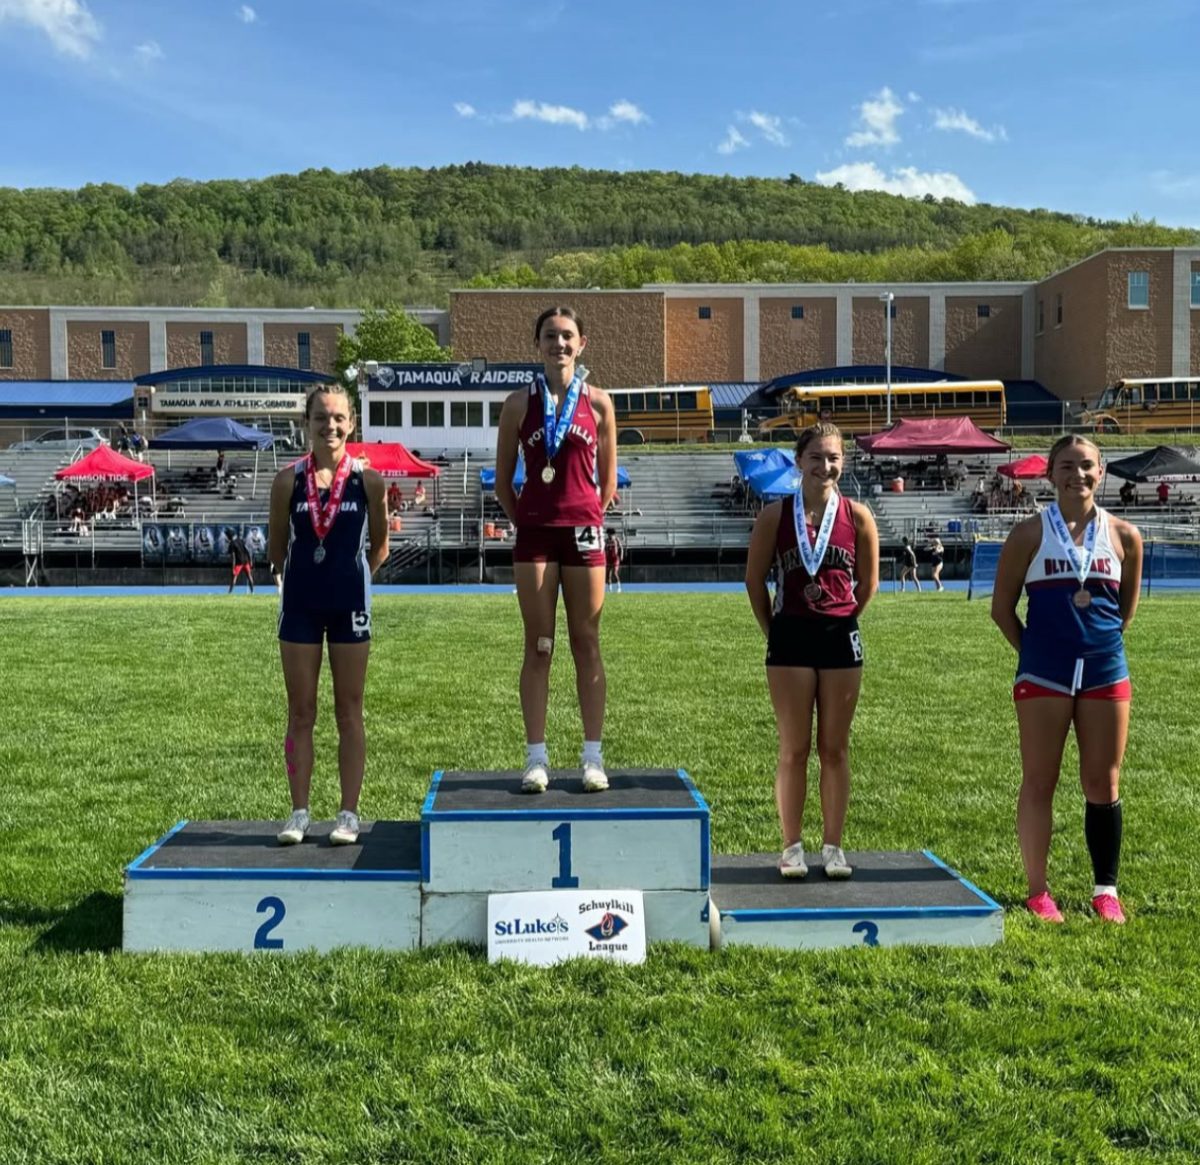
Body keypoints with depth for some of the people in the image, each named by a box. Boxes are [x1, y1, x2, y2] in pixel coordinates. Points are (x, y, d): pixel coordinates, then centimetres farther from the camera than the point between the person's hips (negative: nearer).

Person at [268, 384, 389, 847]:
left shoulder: (369, 480, -2)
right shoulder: (288, 481, -1)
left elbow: (379, 546, 8)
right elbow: (276, 548, 8)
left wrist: (350, 578, 5)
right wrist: (308, 574, 9)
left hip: (349, 605, -1)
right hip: (300, 604, 1)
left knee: (349, 711, 6)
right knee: (300, 712, 7)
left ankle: (349, 814, 14)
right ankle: (299, 812, 16)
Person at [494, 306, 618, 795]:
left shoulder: (598, 402, 5)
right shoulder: (519, 403, 3)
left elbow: (608, 479, 11)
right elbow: (503, 480, 9)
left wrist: (589, 518, 5)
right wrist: (523, 523, 4)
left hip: (583, 532, 0)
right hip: (534, 532, 0)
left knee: (586, 645, 4)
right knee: (538, 647, 2)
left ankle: (593, 757, 9)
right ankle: (536, 757, 7)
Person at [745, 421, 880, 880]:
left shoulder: (857, 516, 1)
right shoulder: (775, 515, -1)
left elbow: (868, 582, 10)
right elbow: (754, 578, 4)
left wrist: (839, 620, 8)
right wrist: (773, 631, 3)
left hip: (840, 638, 1)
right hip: (790, 637, -1)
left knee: (835, 748, 7)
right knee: (794, 749, 5)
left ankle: (833, 846, 17)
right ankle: (792, 847, 14)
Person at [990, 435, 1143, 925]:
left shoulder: (1124, 536, 3)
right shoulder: (1029, 534, -2)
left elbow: (1126, 607, 15)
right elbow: (1001, 607, 2)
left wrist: (1100, 643, 10)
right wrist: (1036, 651, 3)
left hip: (1105, 673, 2)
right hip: (1042, 676, -2)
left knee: (1103, 786, 8)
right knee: (1039, 783, 3)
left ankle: (1106, 890, 20)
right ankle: (1038, 891, 14)